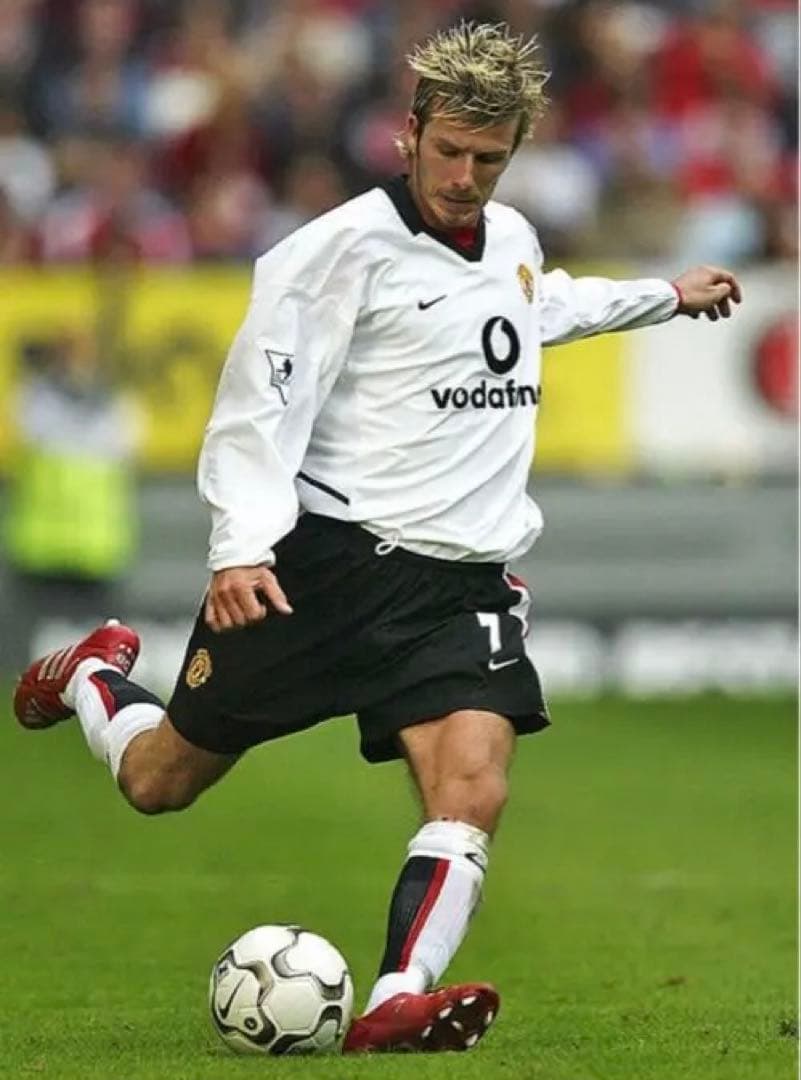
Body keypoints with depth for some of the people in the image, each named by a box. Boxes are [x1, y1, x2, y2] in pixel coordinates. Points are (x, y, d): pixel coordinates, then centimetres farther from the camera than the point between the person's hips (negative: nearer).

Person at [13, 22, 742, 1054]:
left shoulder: (514, 241, 13)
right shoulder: (348, 246, -11)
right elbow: (258, 402, -13)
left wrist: (665, 295, 43)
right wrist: (242, 546, -24)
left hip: (462, 581, 5)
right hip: (324, 561, -5)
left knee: (472, 790, -20)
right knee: (158, 783, 7)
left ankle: (398, 1002, -27)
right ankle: (94, 676, 40)